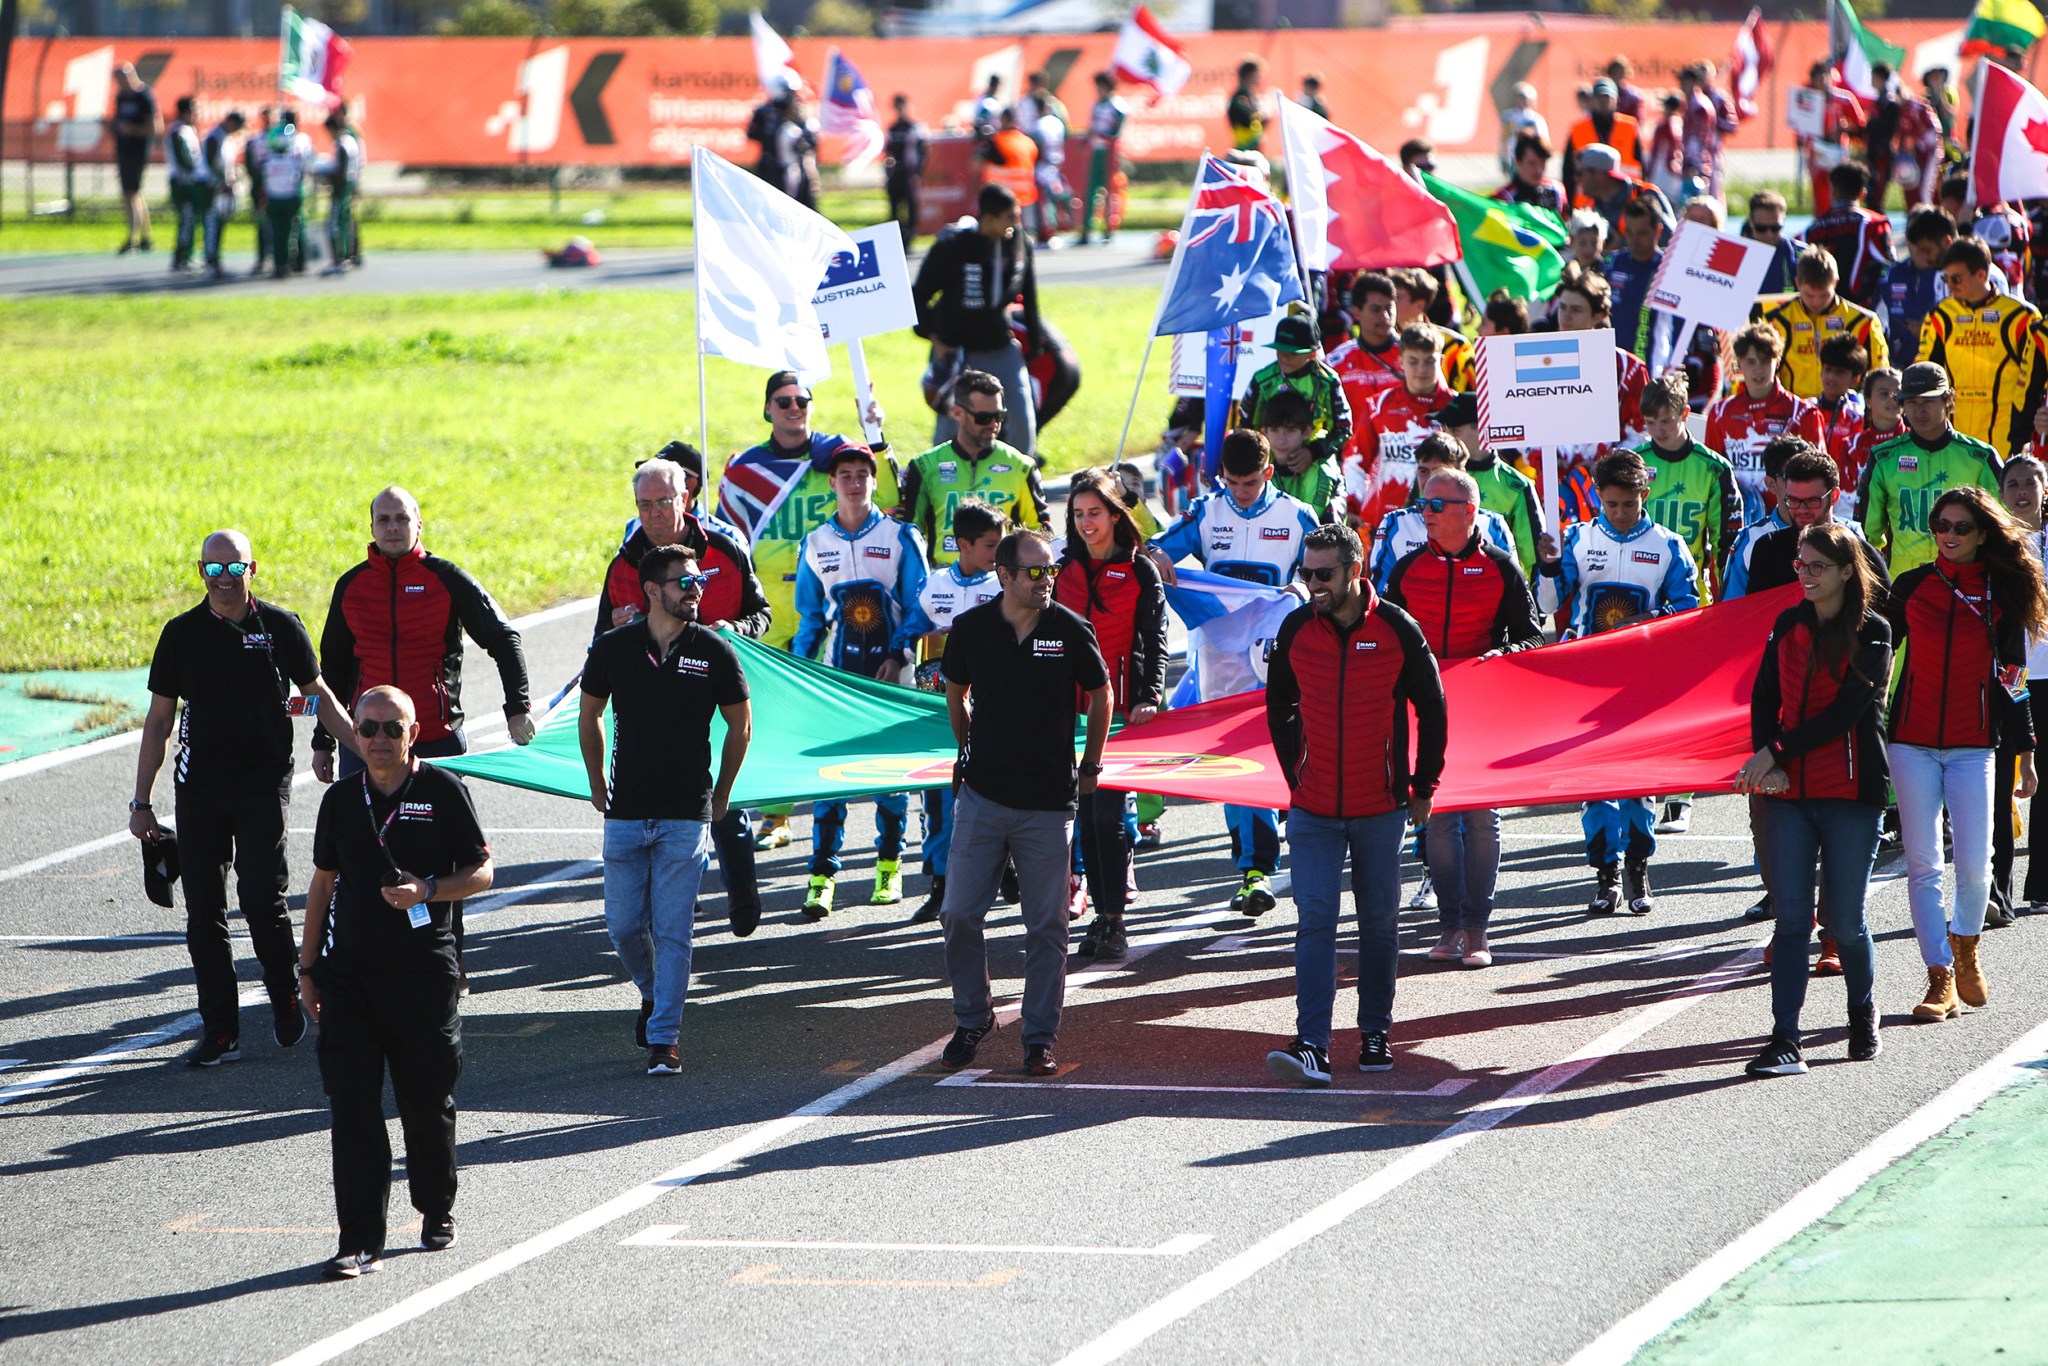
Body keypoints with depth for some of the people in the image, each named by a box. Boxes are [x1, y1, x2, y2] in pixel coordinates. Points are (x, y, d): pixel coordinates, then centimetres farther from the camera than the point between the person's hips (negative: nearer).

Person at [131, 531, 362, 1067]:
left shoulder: (280, 627, 2)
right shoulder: (182, 634, 4)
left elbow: (319, 696, 13)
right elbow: (158, 720, 9)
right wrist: (141, 802, 6)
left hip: (264, 783, -2)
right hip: (199, 788, 2)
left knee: (261, 898, -13)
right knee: (203, 912, 0)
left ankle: (285, 997, 13)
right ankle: (219, 1032, 7)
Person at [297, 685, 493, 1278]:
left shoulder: (443, 791, -2)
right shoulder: (341, 799, 9)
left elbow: (482, 871, 1)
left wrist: (427, 891, -17)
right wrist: (308, 967, 15)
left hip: (424, 972, -2)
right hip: (349, 973, 3)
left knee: (427, 1103, 9)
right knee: (352, 1109, -6)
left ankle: (437, 1212, 32)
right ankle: (361, 1242, -6)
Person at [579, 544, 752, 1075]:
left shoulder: (714, 652, -2)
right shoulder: (613, 649, 0)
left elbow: (740, 726, 10)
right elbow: (589, 717, 15)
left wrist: (721, 794, 12)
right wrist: (598, 789, 16)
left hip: (686, 816, -2)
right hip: (625, 812, 2)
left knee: (673, 930, -4)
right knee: (624, 924, 5)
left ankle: (663, 1037, 1)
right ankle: (652, 992, 33)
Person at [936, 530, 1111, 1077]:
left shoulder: (1071, 632, -5)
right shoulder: (971, 628, -1)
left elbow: (1100, 698, 11)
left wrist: (1089, 767, 13)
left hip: (1048, 804, -1)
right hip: (982, 796, 1)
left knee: (1046, 927, 1)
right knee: (960, 914, 0)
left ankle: (1040, 1038, 10)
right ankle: (972, 1020, 18)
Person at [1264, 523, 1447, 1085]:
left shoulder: (1398, 631, -6)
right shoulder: (1296, 629, 0)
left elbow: (1431, 709, 5)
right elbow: (1279, 710, 15)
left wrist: (1423, 786, 6)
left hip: (1381, 807, -1)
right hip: (1313, 808, 1)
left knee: (1379, 922, 9)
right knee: (1315, 921, -8)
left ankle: (1376, 1033, 23)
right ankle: (1312, 1045, -15)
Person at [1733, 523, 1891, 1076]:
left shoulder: (1872, 634, -4)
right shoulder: (1788, 625, 11)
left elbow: (1845, 713, -12)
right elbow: (1764, 699, 8)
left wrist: (1777, 753, -13)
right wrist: (1769, 763, -9)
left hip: (1850, 791, -4)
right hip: (1789, 791, 4)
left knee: (1844, 920, 1)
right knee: (1792, 917, -4)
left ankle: (1863, 1016, 28)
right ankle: (1784, 1042, -9)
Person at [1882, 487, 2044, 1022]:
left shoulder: (2002, 595, 3)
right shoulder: (1911, 586, 5)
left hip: (1974, 746, -1)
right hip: (1911, 740, 1)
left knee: (1975, 864, -6)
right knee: (1923, 865, -4)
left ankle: (1965, 946, 23)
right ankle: (1941, 979, 1)